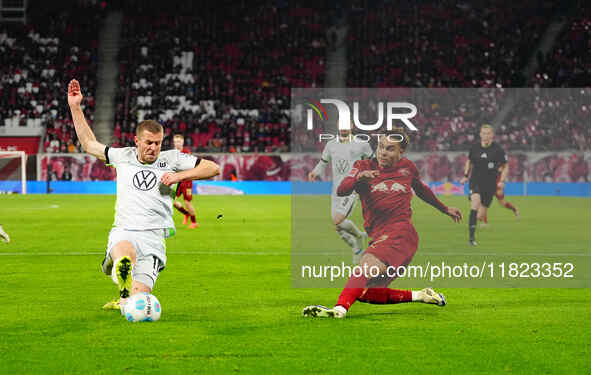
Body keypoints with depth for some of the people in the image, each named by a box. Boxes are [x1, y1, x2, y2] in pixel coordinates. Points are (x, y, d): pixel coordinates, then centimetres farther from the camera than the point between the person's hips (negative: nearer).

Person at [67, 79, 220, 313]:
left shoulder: (171, 159, 12)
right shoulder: (123, 156, 18)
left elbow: (213, 168, 10)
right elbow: (89, 144, 29)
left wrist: (180, 176, -3)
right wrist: (75, 107, 27)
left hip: (153, 238, 1)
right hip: (123, 233, -1)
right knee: (125, 255, -43)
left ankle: (123, 301, 21)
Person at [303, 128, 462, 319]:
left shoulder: (407, 167, 15)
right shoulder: (363, 166, 13)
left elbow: (421, 189, 36)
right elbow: (341, 191, -4)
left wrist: (445, 209, 48)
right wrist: (358, 178, -25)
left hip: (401, 232, -5)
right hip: (378, 236, 5)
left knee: (368, 265, -32)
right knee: (367, 294, -3)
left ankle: (340, 308, -51)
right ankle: (419, 296, 11)